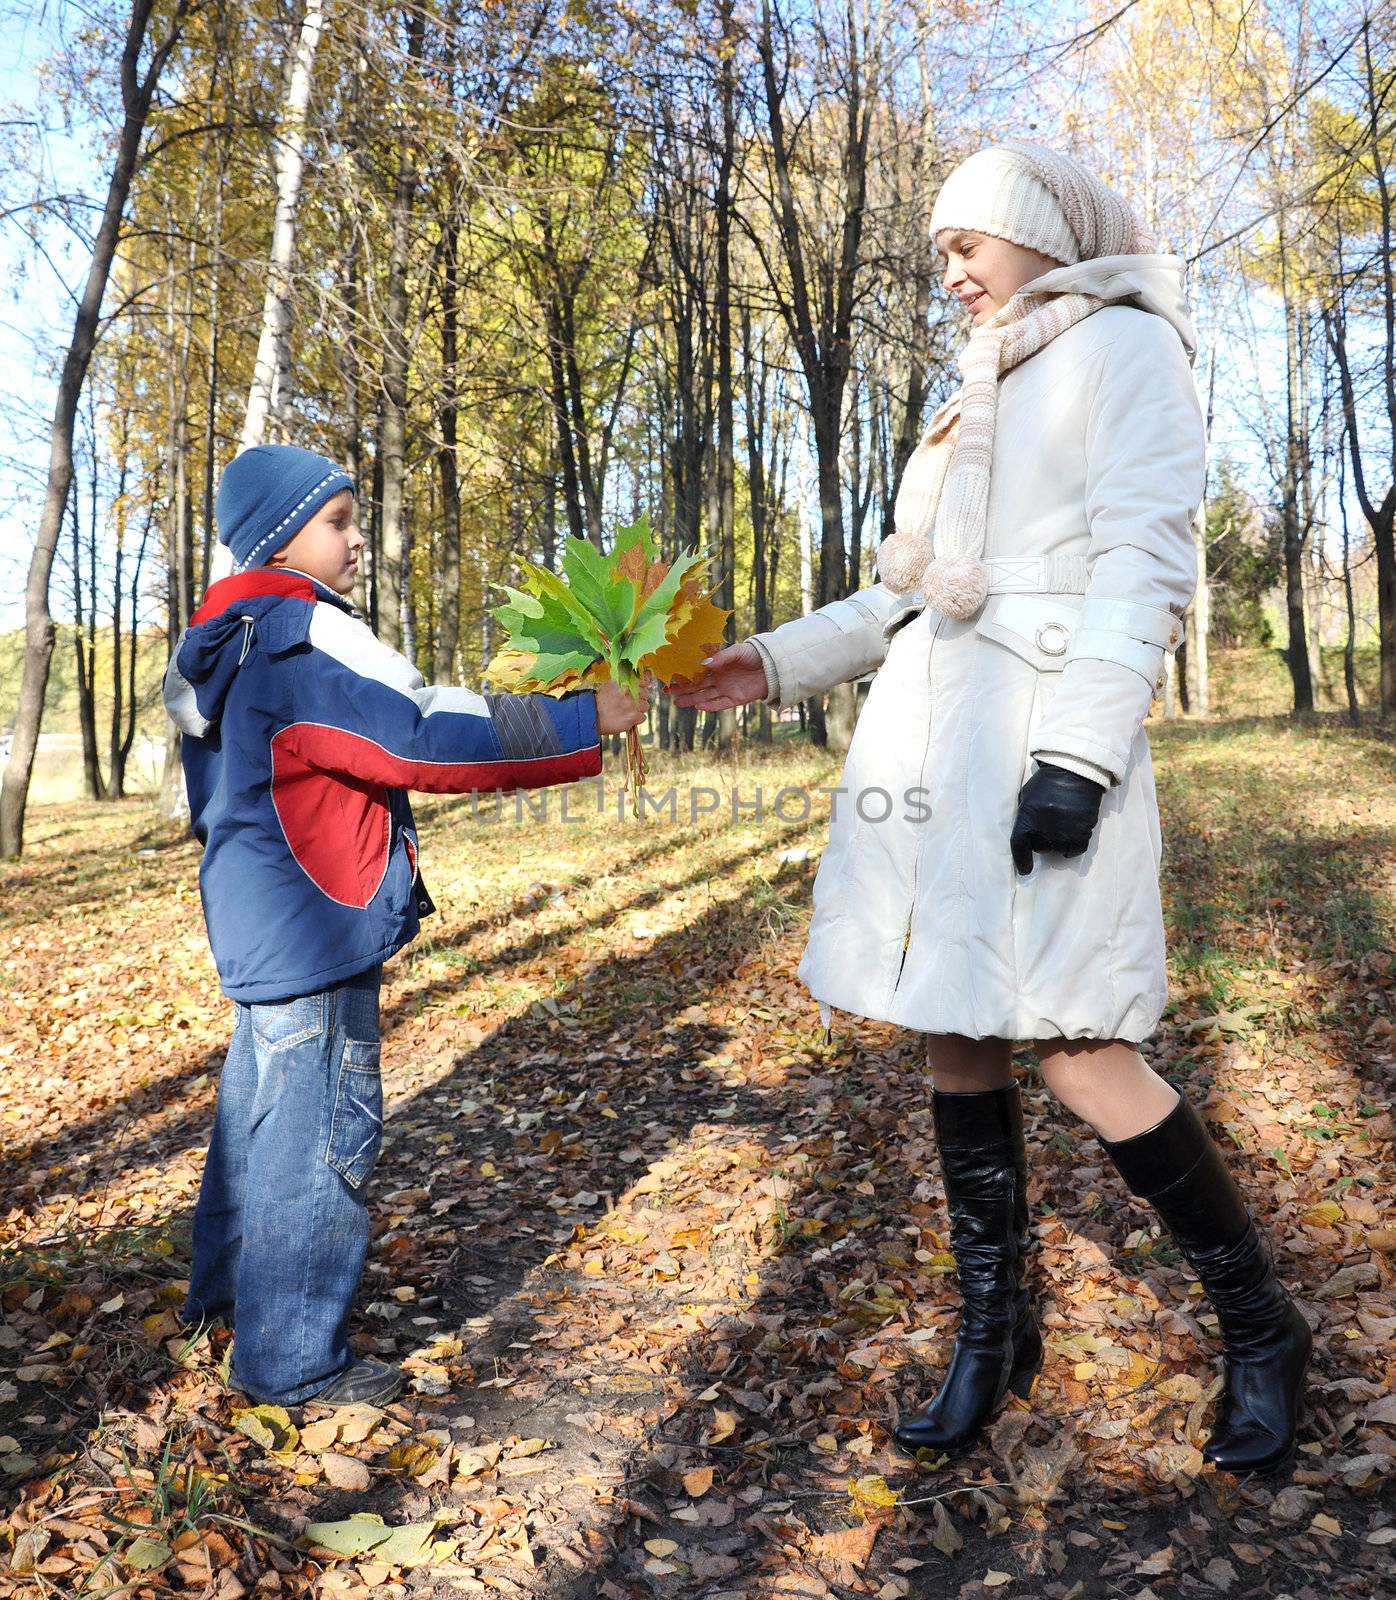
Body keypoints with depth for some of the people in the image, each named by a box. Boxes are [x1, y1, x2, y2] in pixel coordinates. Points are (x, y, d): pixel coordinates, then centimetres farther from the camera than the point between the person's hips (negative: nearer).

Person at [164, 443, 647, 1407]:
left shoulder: (228, 648, 14)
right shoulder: (304, 636, -18)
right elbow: (429, 734, -24)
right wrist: (587, 721, -21)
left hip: (258, 924, 11)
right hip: (313, 928, -11)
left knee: (263, 1103, 24)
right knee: (324, 1129, -2)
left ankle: (228, 1286, 41)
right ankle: (292, 1358, 9)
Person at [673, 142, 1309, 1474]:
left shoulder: (1125, 346, 2)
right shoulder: (985, 390, 25)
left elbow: (1145, 559, -12)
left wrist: (1079, 752, -22)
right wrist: (778, 662, 17)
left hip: (1035, 722, -8)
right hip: (930, 727, 8)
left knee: (1072, 1049, -9)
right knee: (952, 1034, 7)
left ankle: (1259, 1327, 14)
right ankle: (992, 1327, 21)